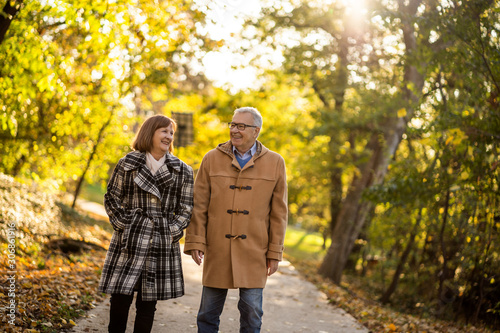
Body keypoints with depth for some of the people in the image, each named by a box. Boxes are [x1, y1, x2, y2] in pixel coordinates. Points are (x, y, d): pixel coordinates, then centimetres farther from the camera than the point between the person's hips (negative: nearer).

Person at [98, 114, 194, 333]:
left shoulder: (182, 171, 7)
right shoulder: (127, 164, 3)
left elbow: (186, 208, 7)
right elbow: (112, 198, 7)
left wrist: (172, 231, -4)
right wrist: (123, 225, -3)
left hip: (163, 246, 1)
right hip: (129, 243, -1)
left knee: (148, 302, 7)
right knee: (120, 297, -2)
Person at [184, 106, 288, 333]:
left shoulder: (275, 163, 3)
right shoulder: (212, 159, 5)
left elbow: (279, 212, 4)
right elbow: (198, 205, 4)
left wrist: (275, 253, 1)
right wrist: (195, 242, -4)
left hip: (254, 252, -1)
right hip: (217, 251, 1)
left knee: (251, 314, 4)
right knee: (208, 313, 7)